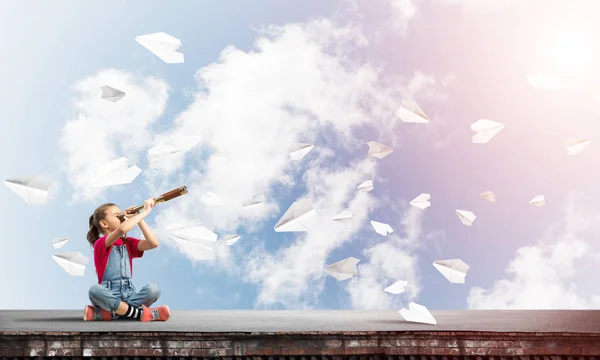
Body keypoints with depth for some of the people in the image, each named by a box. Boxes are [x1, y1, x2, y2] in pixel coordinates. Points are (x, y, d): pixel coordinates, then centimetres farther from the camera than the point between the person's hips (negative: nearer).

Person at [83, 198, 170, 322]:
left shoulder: (128, 243, 17)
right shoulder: (101, 243, -2)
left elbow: (153, 243, 0)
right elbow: (122, 229, -23)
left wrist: (138, 218, 1)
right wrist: (145, 211, -15)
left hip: (129, 294, 4)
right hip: (108, 295, -4)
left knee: (153, 289, -26)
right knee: (95, 290, -38)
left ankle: (111, 313, -23)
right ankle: (140, 313, -29)